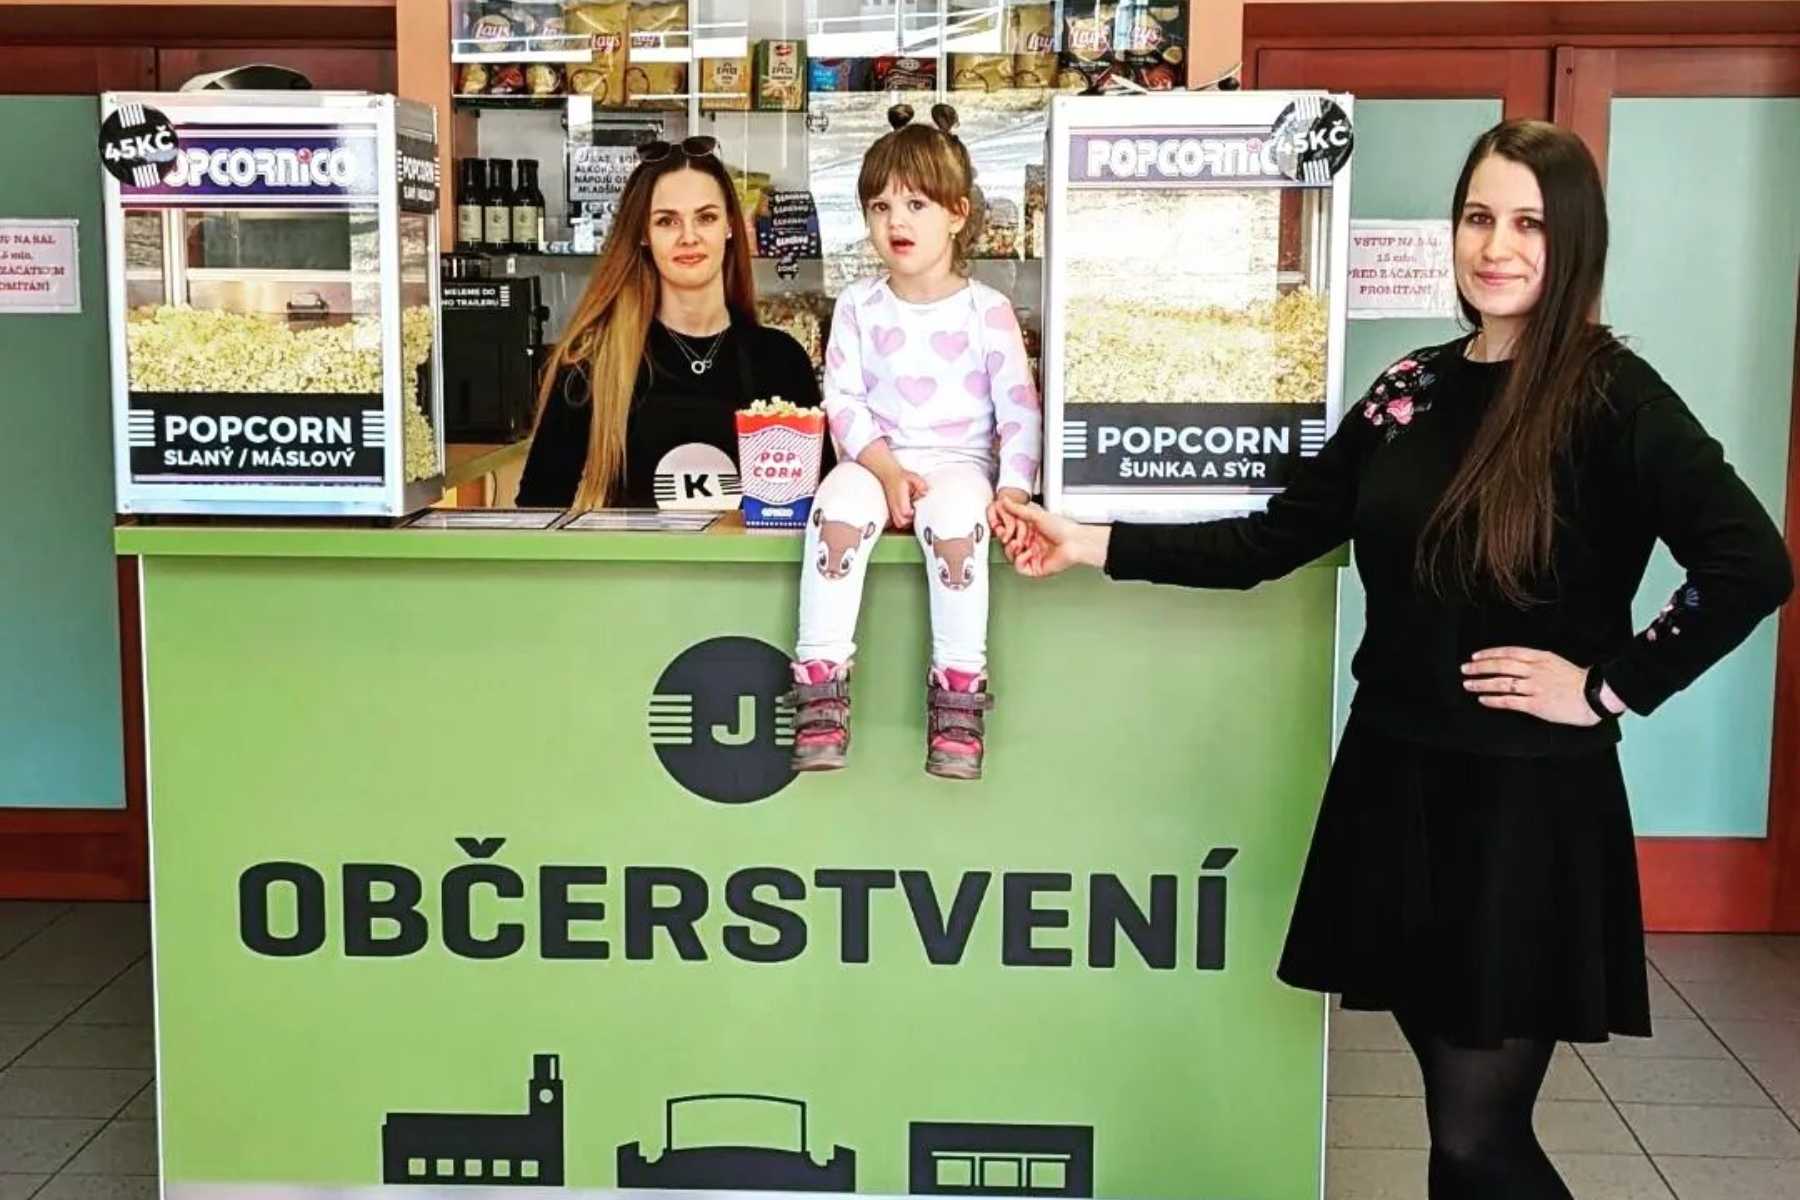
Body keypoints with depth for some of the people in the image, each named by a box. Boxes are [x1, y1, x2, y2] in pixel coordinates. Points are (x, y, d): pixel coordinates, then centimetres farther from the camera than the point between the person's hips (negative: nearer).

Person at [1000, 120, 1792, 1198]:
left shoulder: (1612, 397, -10)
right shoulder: (1411, 388, 7)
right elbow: (1273, 541, 8)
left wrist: (1611, 688, -15)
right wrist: (1094, 546, 1)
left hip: (1526, 802, -5)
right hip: (1397, 783, 5)